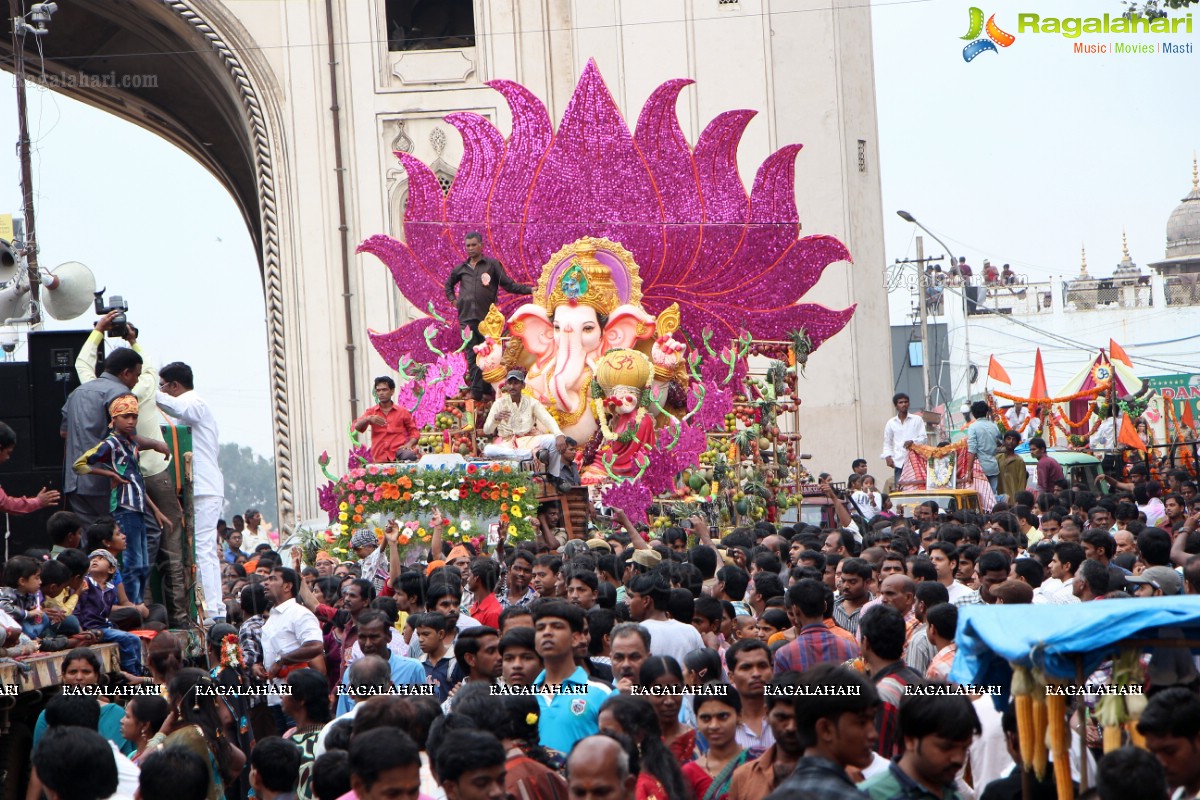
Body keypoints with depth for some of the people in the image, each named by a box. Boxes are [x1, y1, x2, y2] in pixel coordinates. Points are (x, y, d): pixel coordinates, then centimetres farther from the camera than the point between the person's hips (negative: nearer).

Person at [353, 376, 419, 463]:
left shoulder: (402, 412, 13)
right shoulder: (371, 412, 14)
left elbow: (414, 432, 15)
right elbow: (357, 427, -1)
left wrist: (409, 444, -8)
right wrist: (368, 419, -24)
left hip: (399, 450, -2)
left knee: (410, 456, -35)